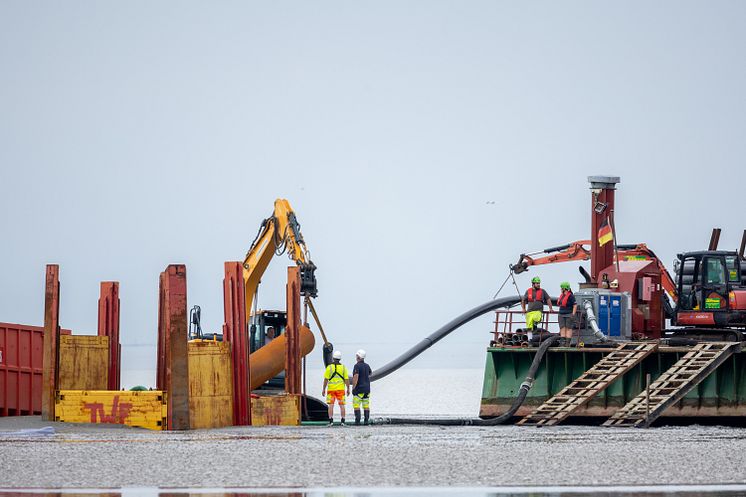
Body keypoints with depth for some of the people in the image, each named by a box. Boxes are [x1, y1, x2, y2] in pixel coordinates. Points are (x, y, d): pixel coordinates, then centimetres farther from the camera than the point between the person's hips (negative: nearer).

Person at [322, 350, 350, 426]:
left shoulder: (329, 367, -5)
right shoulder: (343, 367, -1)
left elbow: (326, 379, -6)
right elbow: (346, 379, -1)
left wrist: (323, 389, 0)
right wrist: (348, 389, 7)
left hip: (331, 389, -1)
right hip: (341, 389, 1)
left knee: (331, 405, 2)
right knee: (342, 405, 5)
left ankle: (331, 421, -5)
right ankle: (343, 421, 1)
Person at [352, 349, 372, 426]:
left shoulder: (357, 366, -13)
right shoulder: (367, 366, 8)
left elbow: (355, 377, -21)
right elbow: (370, 373, 30)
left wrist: (353, 388, -15)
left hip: (359, 389, -7)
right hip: (367, 388, 7)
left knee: (356, 405, -2)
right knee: (366, 405, 8)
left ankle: (357, 421, -8)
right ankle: (367, 420, 4)